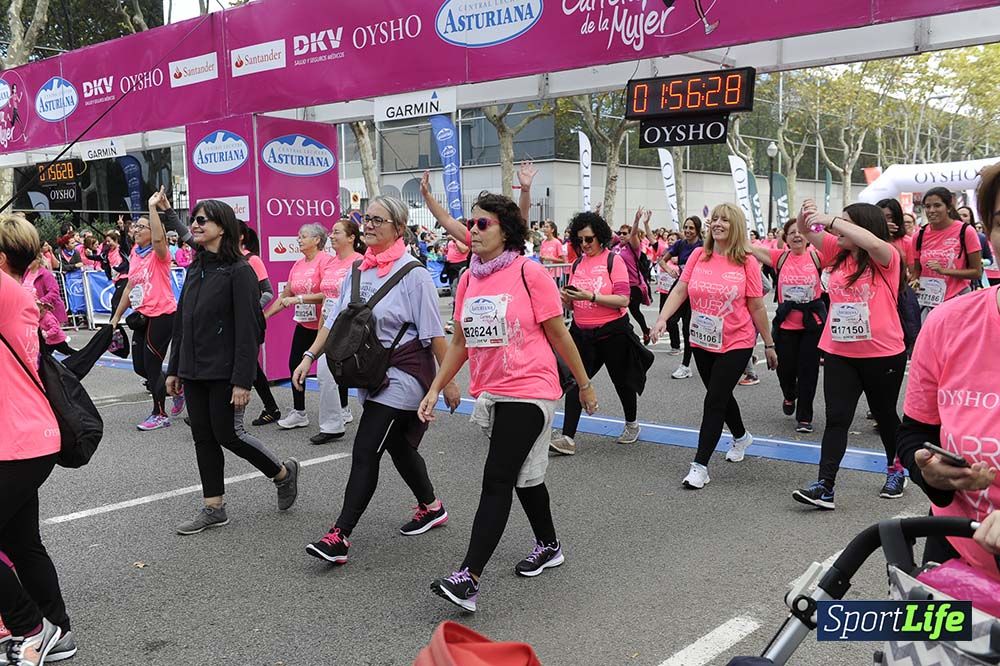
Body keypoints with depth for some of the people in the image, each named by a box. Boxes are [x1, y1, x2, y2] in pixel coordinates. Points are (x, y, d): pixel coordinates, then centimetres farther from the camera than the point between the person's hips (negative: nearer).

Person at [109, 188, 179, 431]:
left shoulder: (159, 254, -10)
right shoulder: (135, 254, 11)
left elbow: (159, 238, -35)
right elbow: (131, 287, 18)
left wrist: (153, 206, -32)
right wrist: (116, 316, 19)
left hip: (163, 315, -8)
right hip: (143, 316, 8)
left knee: (151, 364, -3)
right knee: (140, 366, 10)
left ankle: (160, 415, 11)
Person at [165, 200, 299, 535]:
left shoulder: (239, 271, -12)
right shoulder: (195, 269, 11)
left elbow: (248, 329, -17)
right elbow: (181, 322, 16)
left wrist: (242, 381, -21)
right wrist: (174, 368, 14)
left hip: (223, 371, -7)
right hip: (194, 370, 8)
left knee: (228, 434, -3)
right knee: (203, 437, 9)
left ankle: (283, 473, 21)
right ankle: (214, 508, 19)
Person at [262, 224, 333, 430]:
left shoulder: (325, 260, -14)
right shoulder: (298, 265, 9)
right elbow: (284, 297, 15)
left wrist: (298, 298, -23)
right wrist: (263, 316, 10)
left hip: (323, 325, -7)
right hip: (304, 324, 8)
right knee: (295, 364, 6)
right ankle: (299, 413, 17)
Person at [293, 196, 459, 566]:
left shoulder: (412, 273, -13)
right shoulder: (357, 271, 8)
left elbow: (434, 333, -12)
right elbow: (334, 320, 12)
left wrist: (448, 380, -10)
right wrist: (309, 356, 3)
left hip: (402, 372, -7)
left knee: (366, 450, -11)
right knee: (398, 447, 17)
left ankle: (339, 535, -9)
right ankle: (431, 507, 37)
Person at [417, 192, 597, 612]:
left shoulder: (529, 273, -11)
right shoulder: (468, 279, 7)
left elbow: (558, 334, -6)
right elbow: (460, 341, 13)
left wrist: (585, 384, 1)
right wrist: (435, 389, 8)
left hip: (529, 391, -7)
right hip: (490, 392, 7)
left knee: (496, 480, -12)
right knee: (524, 475, 19)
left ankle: (469, 578, -14)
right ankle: (549, 547, 39)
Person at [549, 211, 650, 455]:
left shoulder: (613, 260, -8)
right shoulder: (577, 264, 9)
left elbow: (623, 300, -16)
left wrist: (591, 296, -25)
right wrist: (567, 298, -6)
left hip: (612, 332, -4)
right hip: (582, 332, 4)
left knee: (621, 380, 12)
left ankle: (632, 425, 36)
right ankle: (567, 437, -9)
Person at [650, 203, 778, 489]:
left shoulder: (747, 262, -10)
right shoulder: (698, 256, -2)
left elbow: (757, 307, -4)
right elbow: (680, 290, -3)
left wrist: (769, 345, 2)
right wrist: (662, 319, -17)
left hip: (736, 343, -4)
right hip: (702, 342, 4)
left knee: (714, 401, -6)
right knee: (720, 395, 20)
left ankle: (700, 465, 2)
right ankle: (741, 437, 48)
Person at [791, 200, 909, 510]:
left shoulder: (886, 258, -8)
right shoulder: (838, 253, 7)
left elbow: (872, 242, -31)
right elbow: (807, 231, 6)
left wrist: (830, 220, -30)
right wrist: (806, 214, -16)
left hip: (883, 354, -4)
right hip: (839, 354, 4)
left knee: (884, 414, 15)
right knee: (837, 418, -4)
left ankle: (895, 470, 38)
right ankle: (824, 486, -8)